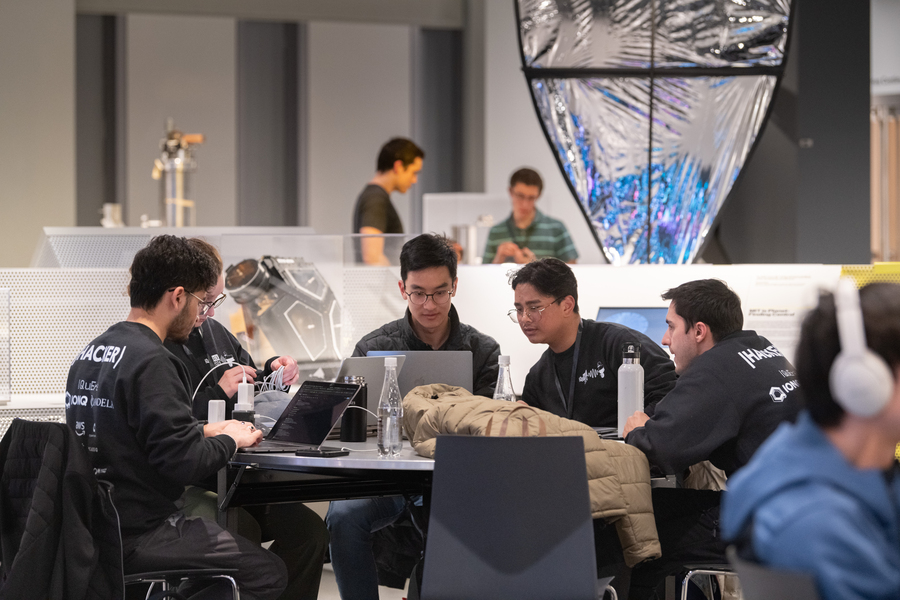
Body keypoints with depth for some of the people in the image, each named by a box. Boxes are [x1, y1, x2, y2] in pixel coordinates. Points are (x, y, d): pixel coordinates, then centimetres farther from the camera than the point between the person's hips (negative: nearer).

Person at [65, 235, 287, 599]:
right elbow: (181, 463, -22)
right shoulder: (150, 362, -19)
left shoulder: (90, 353, 10)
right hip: (139, 537, -10)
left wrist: (204, 431, 15)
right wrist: (229, 440, -3)